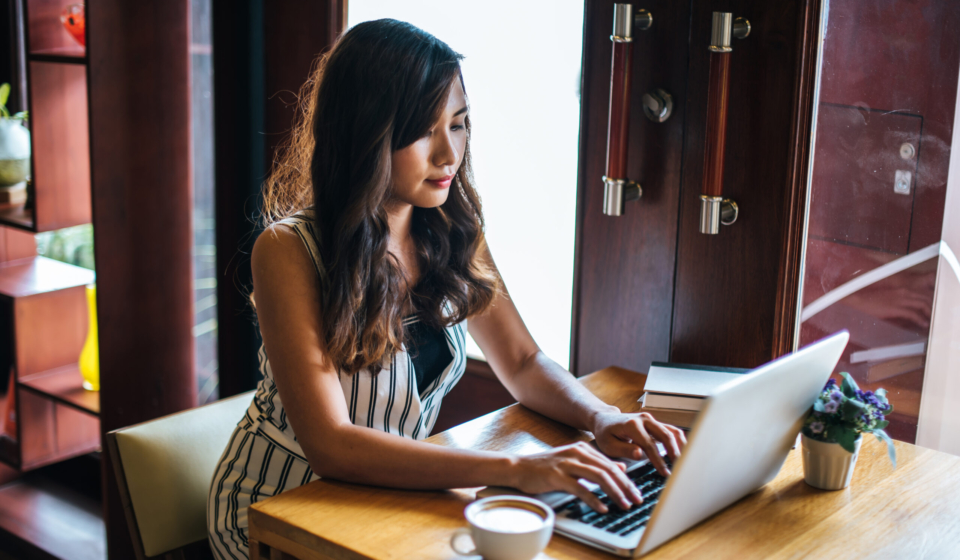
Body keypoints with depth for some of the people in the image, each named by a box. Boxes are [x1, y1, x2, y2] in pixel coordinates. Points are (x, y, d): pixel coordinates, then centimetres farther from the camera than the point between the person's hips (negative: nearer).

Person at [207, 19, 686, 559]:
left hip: (393, 497, 6)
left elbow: (523, 362, 5)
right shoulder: (289, 251, -21)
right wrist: (513, 469, -36)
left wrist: (603, 418, -17)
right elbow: (330, 445, -27)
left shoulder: (452, 233, -3)